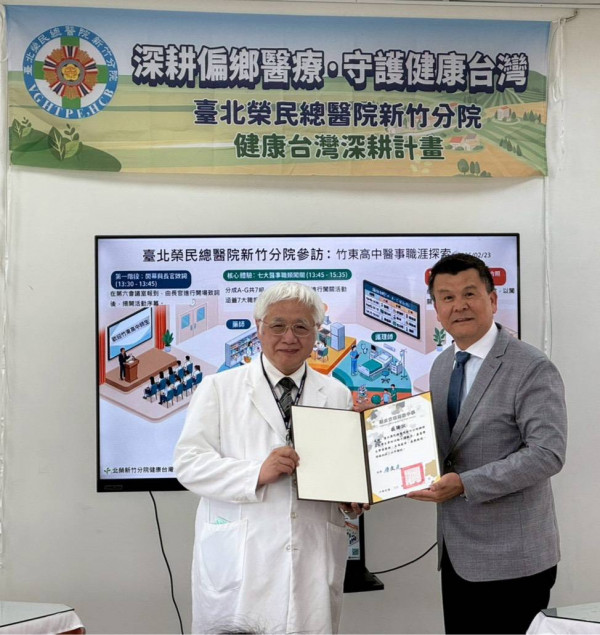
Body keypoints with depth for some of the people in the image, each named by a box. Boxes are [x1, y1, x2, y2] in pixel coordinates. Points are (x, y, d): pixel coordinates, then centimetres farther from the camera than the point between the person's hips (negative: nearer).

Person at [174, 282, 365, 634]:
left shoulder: (338, 395, 11)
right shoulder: (219, 388, 3)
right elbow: (189, 462, -5)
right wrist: (257, 472, -18)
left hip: (315, 563, 2)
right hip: (240, 563, -2)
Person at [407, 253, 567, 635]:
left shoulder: (532, 369, -13)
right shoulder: (441, 366, 10)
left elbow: (547, 453, -20)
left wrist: (465, 484, -25)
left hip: (511, 560, -7)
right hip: (457, 551, 7)